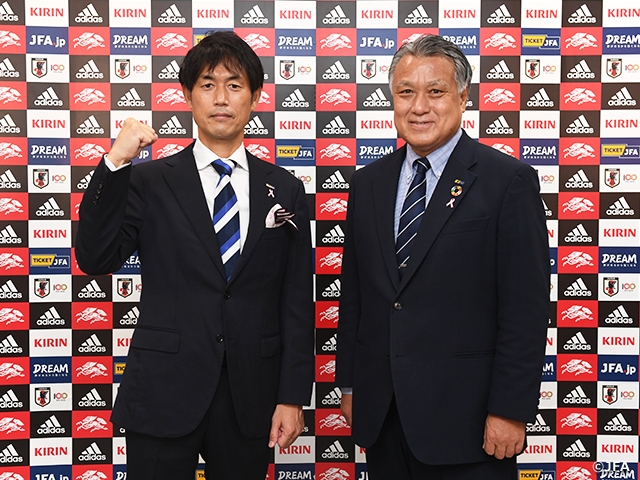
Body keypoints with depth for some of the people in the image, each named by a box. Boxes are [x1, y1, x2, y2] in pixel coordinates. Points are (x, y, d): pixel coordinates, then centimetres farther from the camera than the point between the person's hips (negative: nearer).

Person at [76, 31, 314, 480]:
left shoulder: (285, 190, 4)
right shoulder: (149, 182, 1)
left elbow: (297, 302, 3)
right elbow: (95, 259, -10)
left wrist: (293, 397, -1)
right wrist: (116, 164, -18)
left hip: (250, 398, 2)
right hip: (163, 392, -1)